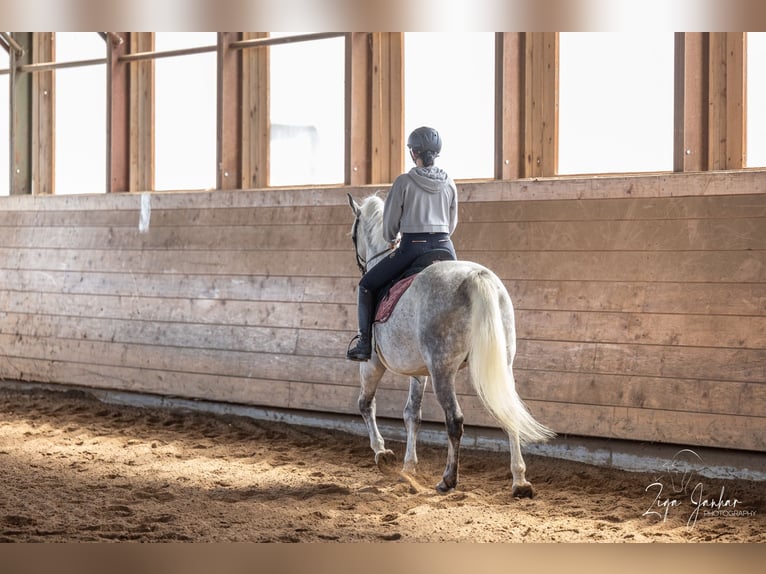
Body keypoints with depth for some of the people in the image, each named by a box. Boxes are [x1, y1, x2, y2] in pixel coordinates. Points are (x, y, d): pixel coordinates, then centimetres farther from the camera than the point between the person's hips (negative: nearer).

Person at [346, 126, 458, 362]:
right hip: (444, 247, 4)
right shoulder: (449, 183, 5)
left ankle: (364, 344, 6)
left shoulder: (404, 182, -8)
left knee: (367, 286, 12)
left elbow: (391, 221, -1)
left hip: (412, 247, -4)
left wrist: (391, 240, 19)